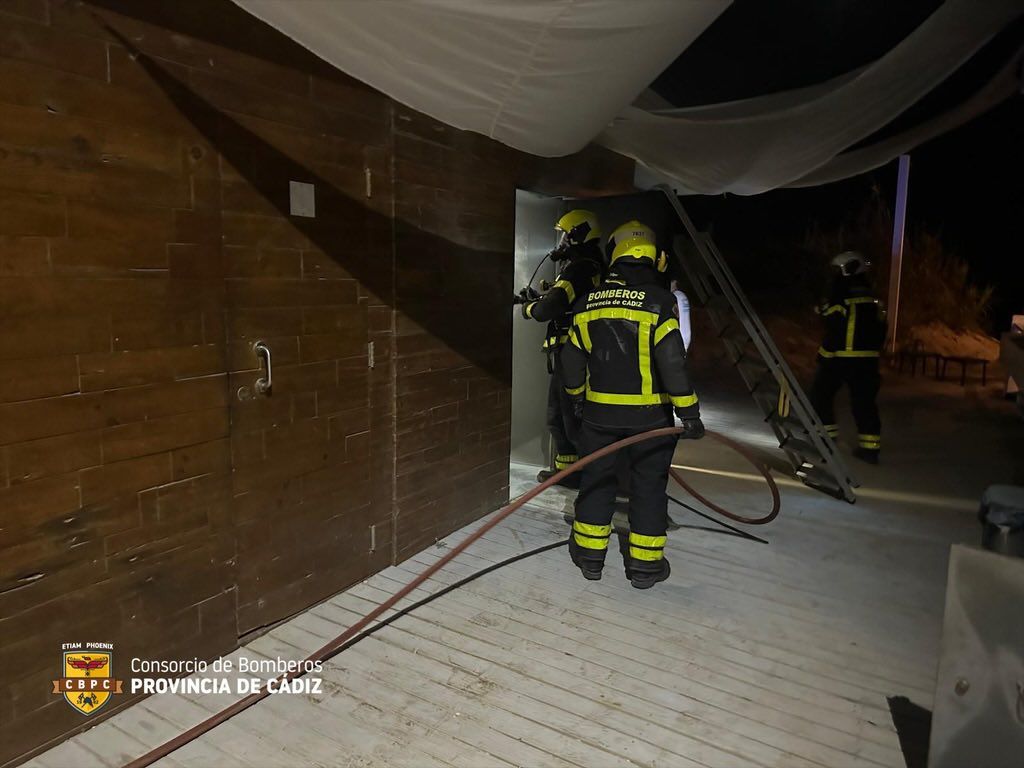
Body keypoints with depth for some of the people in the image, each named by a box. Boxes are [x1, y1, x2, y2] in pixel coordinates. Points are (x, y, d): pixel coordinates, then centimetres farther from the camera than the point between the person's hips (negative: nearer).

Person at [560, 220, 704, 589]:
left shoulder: (590, 301, 2)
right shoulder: (659, 300, -12)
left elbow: (572, 358, 8)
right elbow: (672, 361, -18)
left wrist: (577, 397, 23)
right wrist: (689, 412, -12)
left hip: (599, 410, 3)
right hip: (649, 413, -3)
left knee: (596, 477, 16)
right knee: (648, 484, 10)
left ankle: (589, 554, 25)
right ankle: (644, 564, 19)